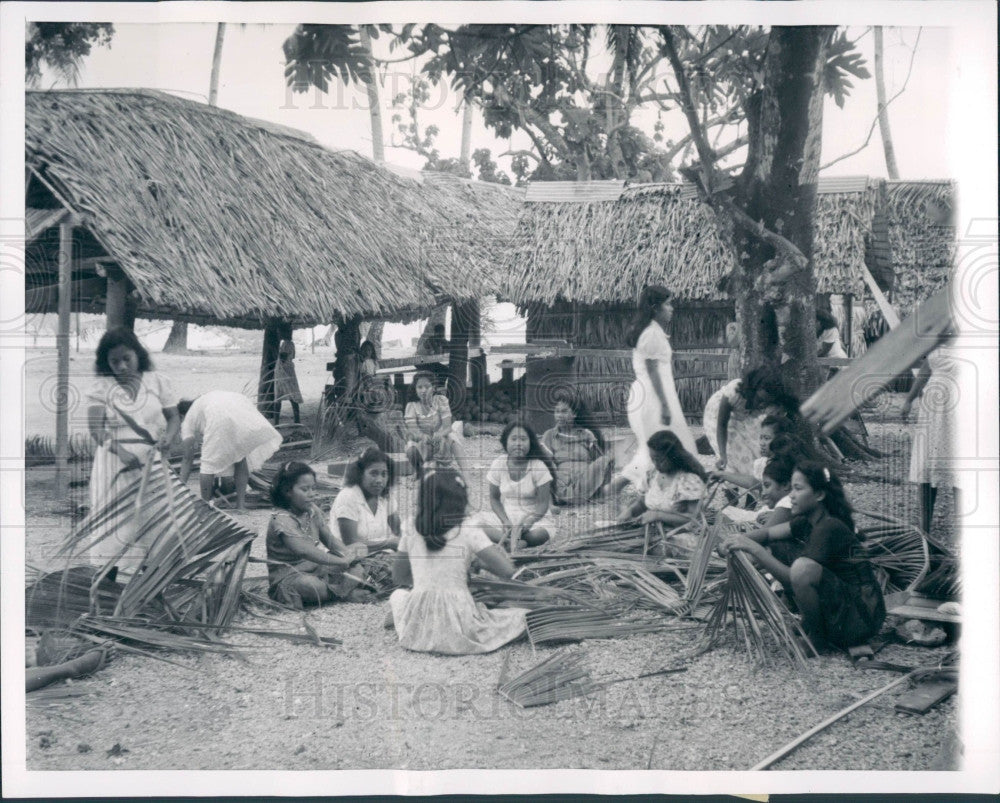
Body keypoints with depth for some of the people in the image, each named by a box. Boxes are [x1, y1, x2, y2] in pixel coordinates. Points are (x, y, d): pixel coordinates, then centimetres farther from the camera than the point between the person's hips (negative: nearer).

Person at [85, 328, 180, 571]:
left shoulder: (157, 381, 6)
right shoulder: (101, 387, 2)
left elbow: (174, 417, 8)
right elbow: (95, 428, -8)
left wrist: (168, 436, -15)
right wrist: (120, 451, -25)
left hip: (151, 460, 1)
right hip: (115, 460, -1)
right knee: (115, 521, 0)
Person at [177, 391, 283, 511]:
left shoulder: (188, 420, 28)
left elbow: (188, 459, 25)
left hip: (220, 418, -6)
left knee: (209, 463, 10)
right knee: (240, 457, 22)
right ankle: (241, 504, 23)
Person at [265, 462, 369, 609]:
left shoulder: (312, 511, 4)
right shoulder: (281, 520, -22)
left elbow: (330, 539, 4)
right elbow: (304, 550, -34)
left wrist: (347, 553, -18)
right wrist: (341, 561, -39)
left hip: (315, 567, 7)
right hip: (289, 573, -7)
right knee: (312, 587, -40)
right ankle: (346, 592, -17)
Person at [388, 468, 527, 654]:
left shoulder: (411, 533, 3)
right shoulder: (469, 532, -8)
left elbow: (399, 577, 15)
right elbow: (507, 571, -10)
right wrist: (482, 563, 9)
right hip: (458, 635, -4)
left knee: (398, 594, 36)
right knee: (523, 618, 11)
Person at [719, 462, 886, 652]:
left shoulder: (830, 528, -22)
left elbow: (794, 579, -25)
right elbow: (768, 533, 5)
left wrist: (755, 549, -26)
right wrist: (739, 540, -16)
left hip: (861, 617, -9)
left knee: (804, 567, -34)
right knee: (771, 550, 4)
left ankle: (816, 640, -12)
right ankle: (810, 623, 8)